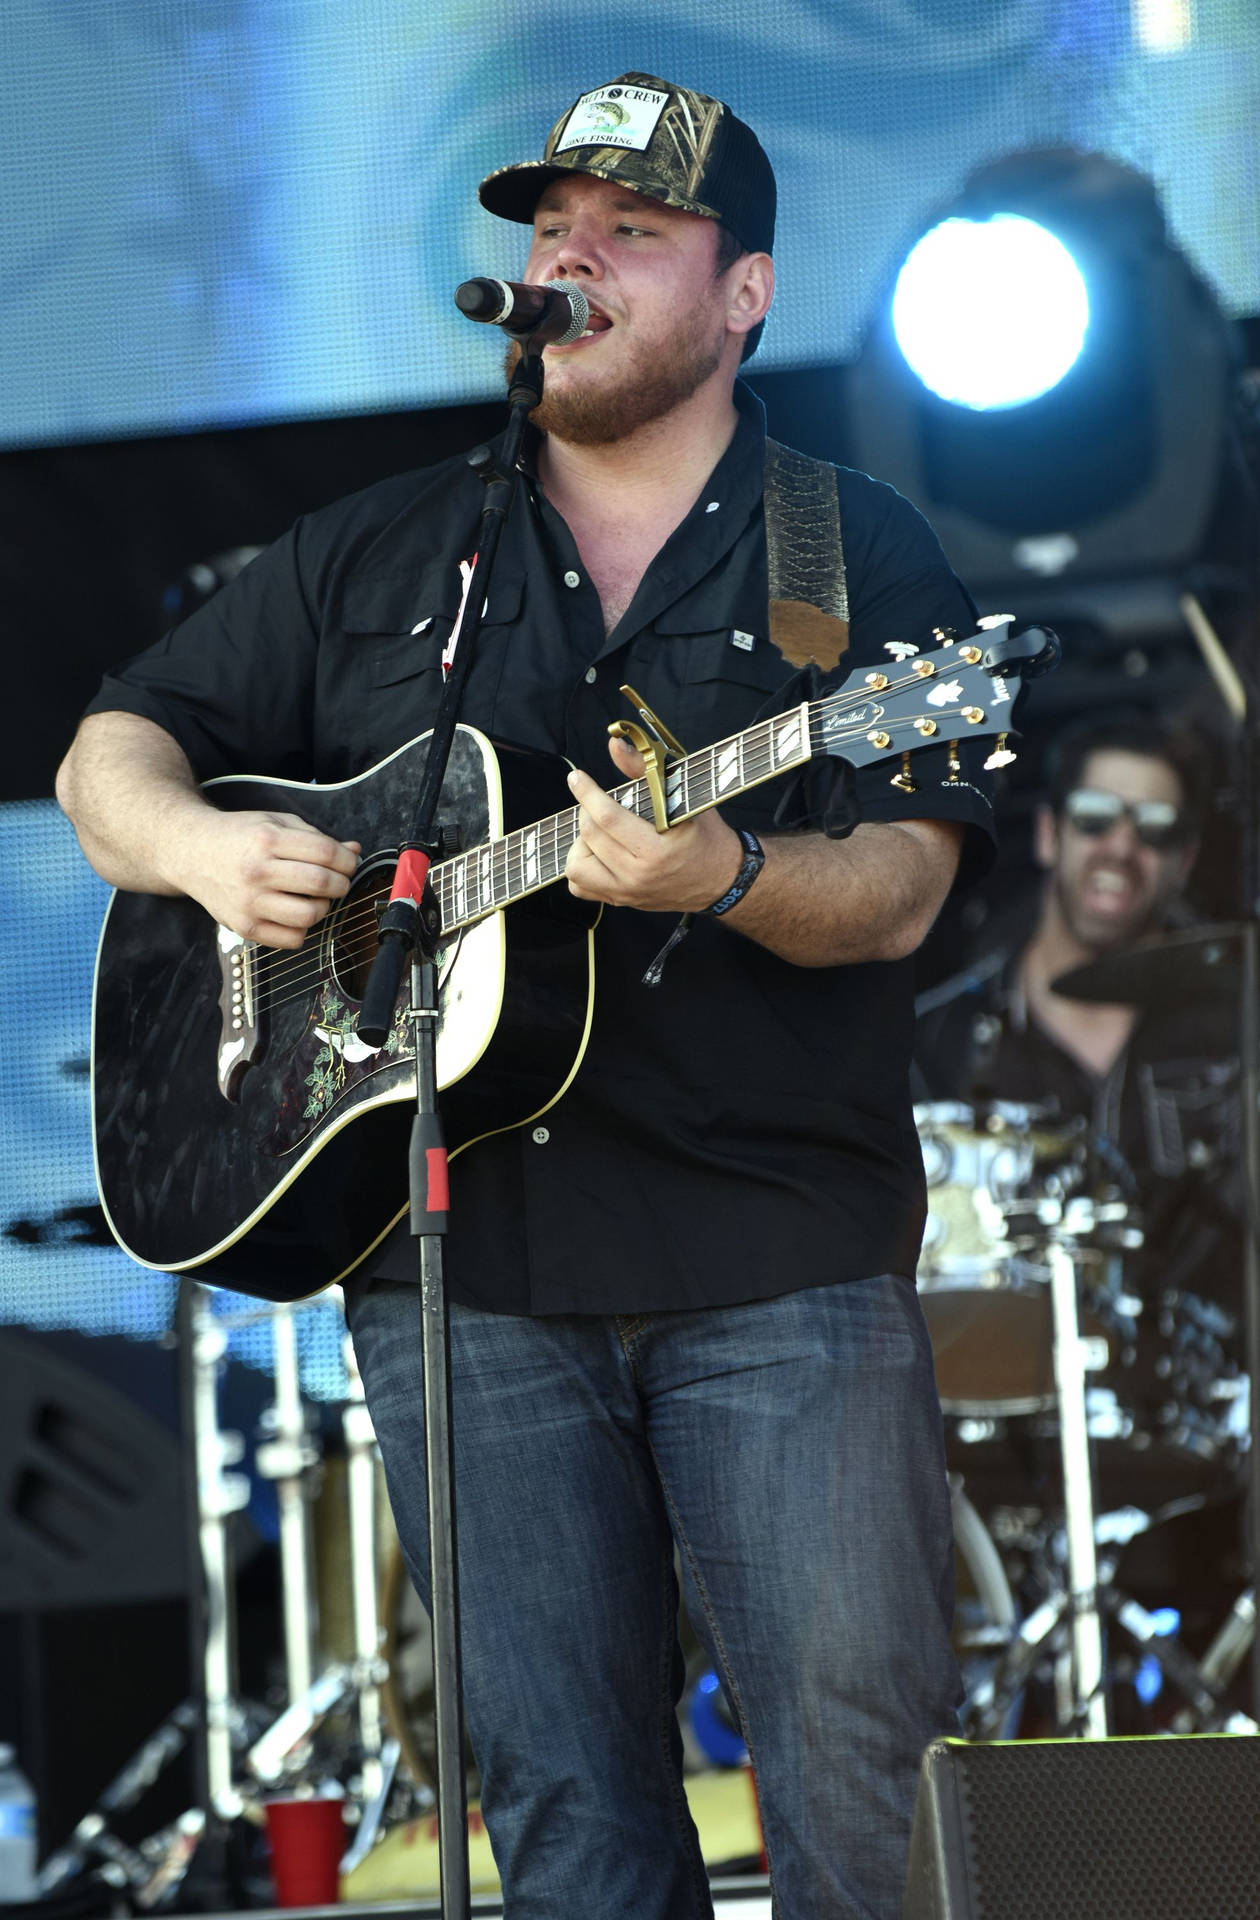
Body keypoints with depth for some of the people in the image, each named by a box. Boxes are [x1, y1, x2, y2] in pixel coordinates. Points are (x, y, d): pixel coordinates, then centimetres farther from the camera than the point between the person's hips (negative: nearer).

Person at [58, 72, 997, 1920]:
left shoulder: (861, 553, 6)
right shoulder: (382, 555, 15)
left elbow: (900, 893, -5)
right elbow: (114, 753, 18)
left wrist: (724, 878, -26)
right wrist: (203, 847, -5)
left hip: (779, 1267, -2)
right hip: (456, 1260, 2)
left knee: (867, 1753, -8)